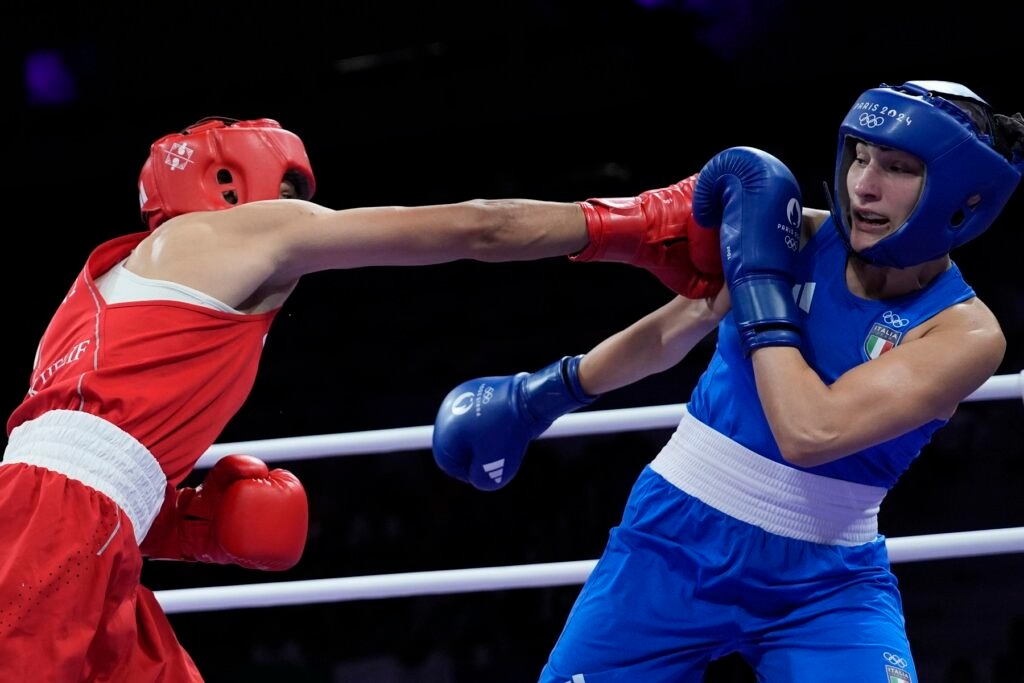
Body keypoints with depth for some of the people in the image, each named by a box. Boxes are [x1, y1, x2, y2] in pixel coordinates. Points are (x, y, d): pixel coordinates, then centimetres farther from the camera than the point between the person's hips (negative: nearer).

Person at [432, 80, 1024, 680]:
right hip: (674, 542, 3)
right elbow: (671, 332, 12)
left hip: (825, 586, -2)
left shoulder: (967, 333, -14)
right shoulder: (795, 235, -6)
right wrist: (547, 390, 21)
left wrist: (760, 276, -21)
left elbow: (810, 433, -27)